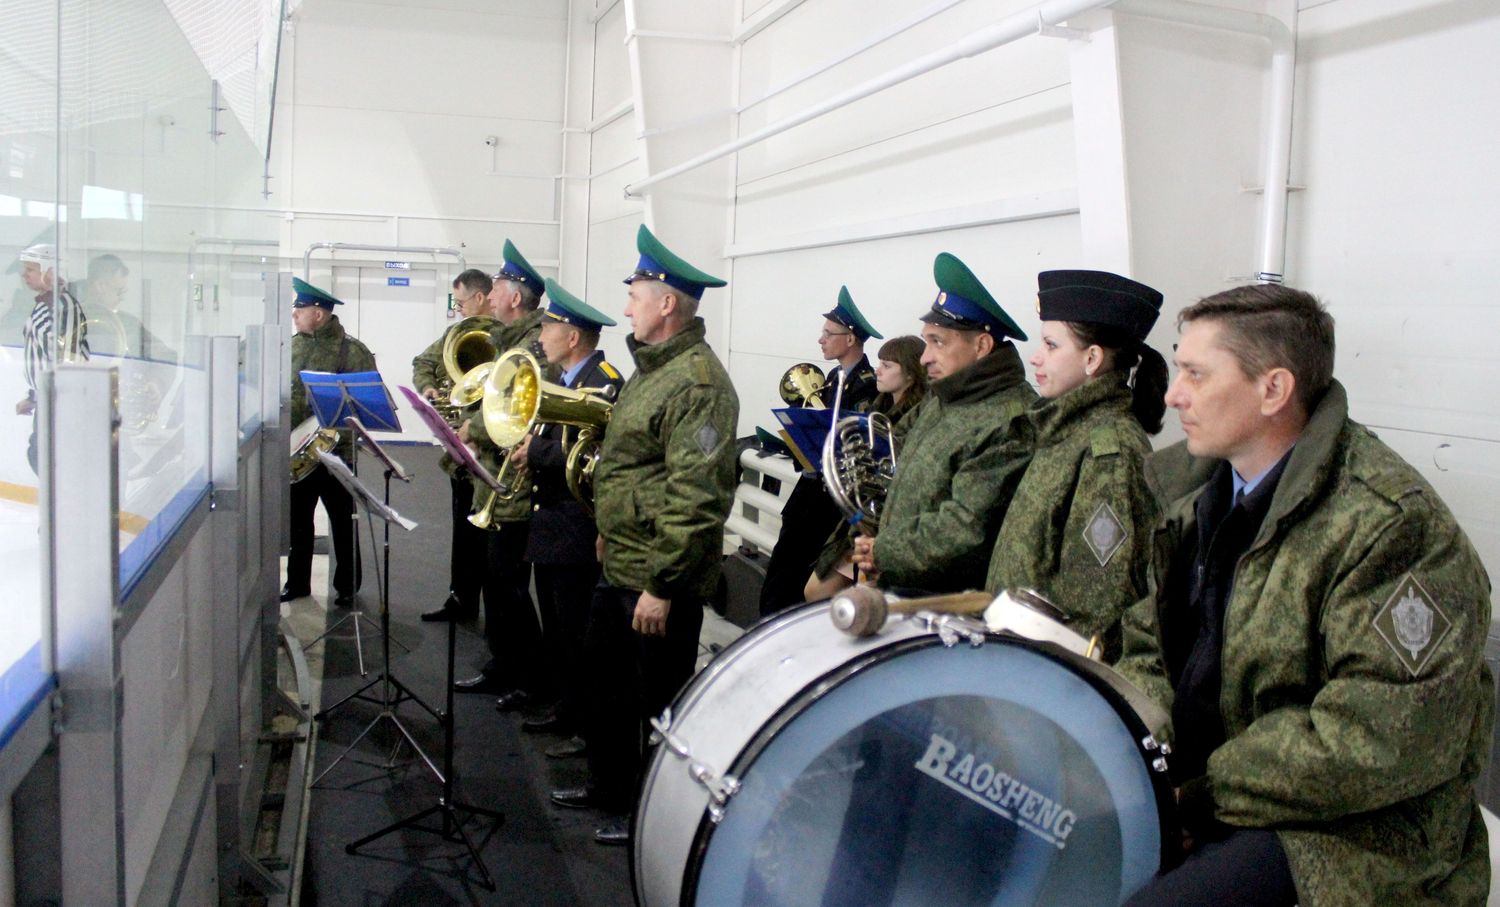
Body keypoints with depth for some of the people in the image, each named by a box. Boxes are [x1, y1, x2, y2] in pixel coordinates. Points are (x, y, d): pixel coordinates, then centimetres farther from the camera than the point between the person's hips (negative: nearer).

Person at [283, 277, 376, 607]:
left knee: (342, 522, 7)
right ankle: (297, 582, 27)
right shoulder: (291, 345, 8)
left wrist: (336, 437, -21)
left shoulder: (351, 350, -10)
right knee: (297, 519, 14)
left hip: (335, 452, -5)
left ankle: (347, 586, 18)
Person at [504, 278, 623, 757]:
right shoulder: (569, 379, 14)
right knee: (555, 625, 18)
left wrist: (535, 450, -19)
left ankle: (587, 725, 8)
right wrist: (529, 450, -2)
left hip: (576, 528, -10)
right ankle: (562, 707, 30)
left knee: (576, 631, -2)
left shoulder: (604, 383, -16)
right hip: (550, 520, 10)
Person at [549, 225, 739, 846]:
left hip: (660, 579, -11)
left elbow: (695, 495, -26)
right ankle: (607, 787, 41)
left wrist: (662, 584, -26)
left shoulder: (698, 382, -21)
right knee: (606, 679, 23)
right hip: (619, 565, 11)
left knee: (657, 701, 5)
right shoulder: (652, 368, 12)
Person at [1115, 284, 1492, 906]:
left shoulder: (1390, 524, -22)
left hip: (1347, 828, -7)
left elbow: (1376, 745, -25)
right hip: (1196, 780, 8)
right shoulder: (1202, 494, 5)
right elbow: (1149, 649, 10)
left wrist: (1199, 799, -19)